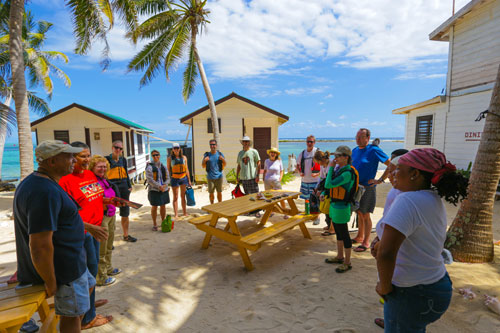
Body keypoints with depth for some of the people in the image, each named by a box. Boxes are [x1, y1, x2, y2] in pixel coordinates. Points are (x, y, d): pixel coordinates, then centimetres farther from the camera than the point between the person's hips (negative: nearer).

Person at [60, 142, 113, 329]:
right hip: (82, 231, -8)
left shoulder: (90, 174, 7)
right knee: (90, 270, 3)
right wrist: (89, 227, -30)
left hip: (94, 228, 8)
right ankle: (88, 318, 20)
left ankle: (89, 301, 43)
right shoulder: (66, 180, -19)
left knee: (93, 267, 21)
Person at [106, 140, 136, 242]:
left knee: (125, 213, 12)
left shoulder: (123, 159, 11)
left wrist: (129, 186, 12)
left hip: (124, 188, 5)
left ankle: (126, 235, 25)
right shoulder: (107, 159, -4)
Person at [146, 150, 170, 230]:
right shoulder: (149, 167, -6)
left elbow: (168, 178, 8)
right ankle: (154, 224, 15)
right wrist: (159, 186, -19)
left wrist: (164, 185, -10)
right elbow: (150, 180, -14)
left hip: (164, 189, 4)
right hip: (154, 190, -4)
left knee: (163, 206, 11)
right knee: (154, 207, 2)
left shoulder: (163, 167, 9)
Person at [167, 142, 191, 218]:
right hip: (175, 178, -2)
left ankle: (184, 212, 22)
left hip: (184, 178, 3)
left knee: (183, 196, 11)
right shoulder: (170, 158, -2)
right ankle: (176, 214, 11)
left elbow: (186, 169, 9)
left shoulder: (184, 157, 5)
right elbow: (168, 170, 0)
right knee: (176, 197, 3)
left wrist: (189, 180, 9)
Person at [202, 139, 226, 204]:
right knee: (211, 193, 6)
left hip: (219, 177, 0)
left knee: (219, 192, 6)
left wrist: (223, 160, -13)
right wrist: (204, 160, -15)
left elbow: (224, 165, 8)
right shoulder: (207, 155, 1)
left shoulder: (220, 154, 2)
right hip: (210, 177, 0)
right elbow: (203, 166, 5)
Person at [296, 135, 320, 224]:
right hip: (304, 180, 5)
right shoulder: (303, 153, 8)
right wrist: (300, 172, 2)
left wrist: (318, 173, -19)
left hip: (314, 181, -4)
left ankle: (316, 217, 13)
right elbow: (298, 164, 19)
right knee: (306, 198, 15)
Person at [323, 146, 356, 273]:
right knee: (338, 232, 21)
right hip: (335, 205, 9)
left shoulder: (347, 173, -23)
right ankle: (340, 256, 38)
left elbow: (329, 184, -27)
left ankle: (347, 263, 19)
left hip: (341, 207, -9)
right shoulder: (338, 170, 5)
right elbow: (330, 185, 18)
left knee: (344, 234, 4)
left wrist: (331, 167, -19)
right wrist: (324, 193, 5)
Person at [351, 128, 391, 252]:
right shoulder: (355, 150, 7)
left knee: (365, 215, 2)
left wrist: (381, 180, -15)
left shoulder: (374, 150, -13)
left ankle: (366, 242, 15)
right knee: (359, 213, 17)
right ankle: (360, 236, 33)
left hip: (367, 187, -6)